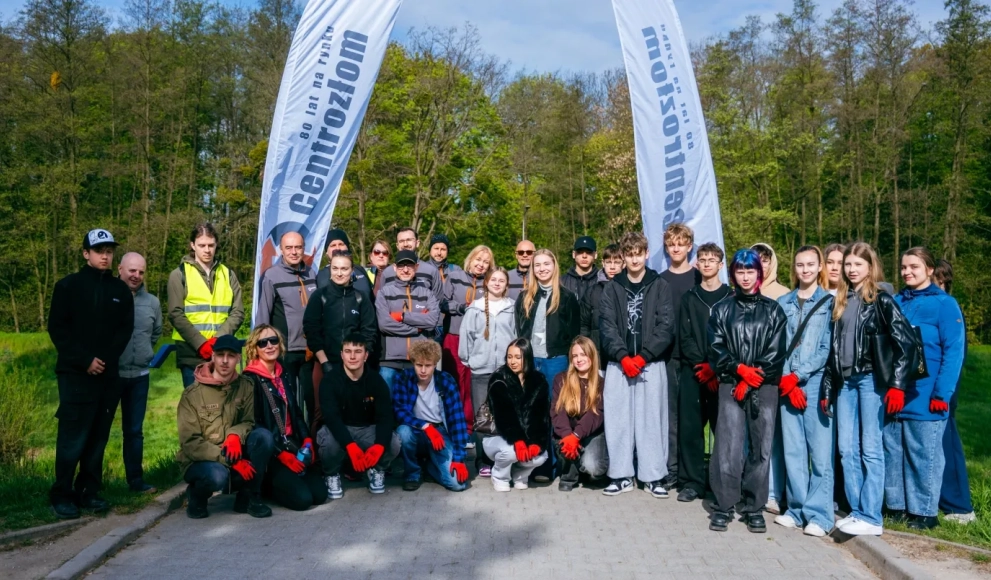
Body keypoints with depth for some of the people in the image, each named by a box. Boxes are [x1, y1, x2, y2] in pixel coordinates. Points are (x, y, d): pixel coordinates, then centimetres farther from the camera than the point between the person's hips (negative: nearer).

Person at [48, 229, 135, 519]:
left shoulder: (121, 290, 11)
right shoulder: (68, 286, 2)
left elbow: (126, 329, 8)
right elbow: (57, 328, -3)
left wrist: (107, 359, -7)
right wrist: (85, 360, -12)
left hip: (109, 375, 3)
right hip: (75, 374, -3)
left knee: (98, 436, 6)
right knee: (73, 436, -5)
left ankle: (88, 492, 14)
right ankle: (62, 495, 5)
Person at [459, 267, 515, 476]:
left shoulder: (513, 308, 6)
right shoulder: (475, 308, 5)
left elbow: (518, 335, 7)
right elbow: (466, 335, 5)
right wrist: (467, 358, 2)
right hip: (481, 370, 0)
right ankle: (483, 461, 11)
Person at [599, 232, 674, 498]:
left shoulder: (660, 286, 5)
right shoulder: (612, 288, 8)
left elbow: (666, 327, -2)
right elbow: (607, 326, 1)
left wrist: (643, 356, -11)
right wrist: (623, 356, -12)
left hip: (651, 364, -1)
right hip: (619, 364, 1)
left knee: (651, 420, 2)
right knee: (618, 419, 3)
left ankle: (653, 476, 12)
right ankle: (621, 475, 12)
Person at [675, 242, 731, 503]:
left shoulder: (731, 297, 6)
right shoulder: (689, 298, 12)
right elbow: (684, 338, 4)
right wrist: (701, 365, -10)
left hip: (723, 373, -2)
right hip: (693, 372, 2)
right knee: (690, 428, 1)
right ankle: (692, 482, 9)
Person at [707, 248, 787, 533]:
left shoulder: (772, 310, 10)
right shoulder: (722, 309, 10)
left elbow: (776, 352, 2)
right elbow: (716, 348, 3)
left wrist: (754, 376, -8)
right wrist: (739, 368, -11)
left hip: (765, 386, 1)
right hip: (730, 384, 0)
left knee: (761, 446, 1)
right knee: (728, 445, -8)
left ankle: (754, 507, 12)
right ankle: (724, 505, 2)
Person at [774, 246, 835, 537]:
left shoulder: (829, 303, 3)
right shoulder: (783, 303, 13)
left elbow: (828, 348, -3)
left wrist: (798, 375, -9)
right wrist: (786, 379, -5)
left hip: (817, 384, -3)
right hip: (787, 385, 4)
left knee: (820, 452, -3)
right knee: (792, 450, 7)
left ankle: (819, 515, 4)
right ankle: (797, 509, 16)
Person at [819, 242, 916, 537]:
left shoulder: (881, 300, -2)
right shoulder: (840, 301, 15)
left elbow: (905, 342, -8)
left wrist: (897, 384, -15)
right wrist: (827, 388, 12)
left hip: (871, 379, -6)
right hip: (845, 382, 6)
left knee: (870, 449, -5)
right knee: (846, 449, 6)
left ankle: (871, 518, -1)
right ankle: (856, 511, 14)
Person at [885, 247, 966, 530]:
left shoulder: (944, 304, -4)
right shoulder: (895, 302, 10)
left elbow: (954, 351, -9)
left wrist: (942, 393, -15)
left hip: (925, 397, -5)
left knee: (924, 455, 5)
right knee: (893, 452, 11)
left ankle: (924, 512, 16)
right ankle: (896, 505, 22)